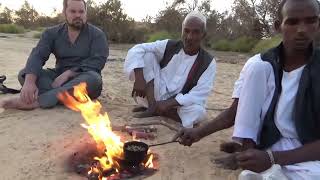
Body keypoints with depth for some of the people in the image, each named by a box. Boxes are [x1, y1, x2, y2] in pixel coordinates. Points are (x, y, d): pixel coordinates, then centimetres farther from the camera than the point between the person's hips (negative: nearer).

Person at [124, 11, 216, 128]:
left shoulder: (208, 63, -10)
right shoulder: (169, 46, -6)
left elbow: (199, 95, -18)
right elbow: (137, 50, -11)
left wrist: (168, 104, -27)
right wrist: (139, 79, -26)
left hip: (177, 104, 0)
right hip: (155, 96, 1)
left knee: (197, 112, -35)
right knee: (147, 55, -15)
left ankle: (156, 111, -12)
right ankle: (152, 106, -20)